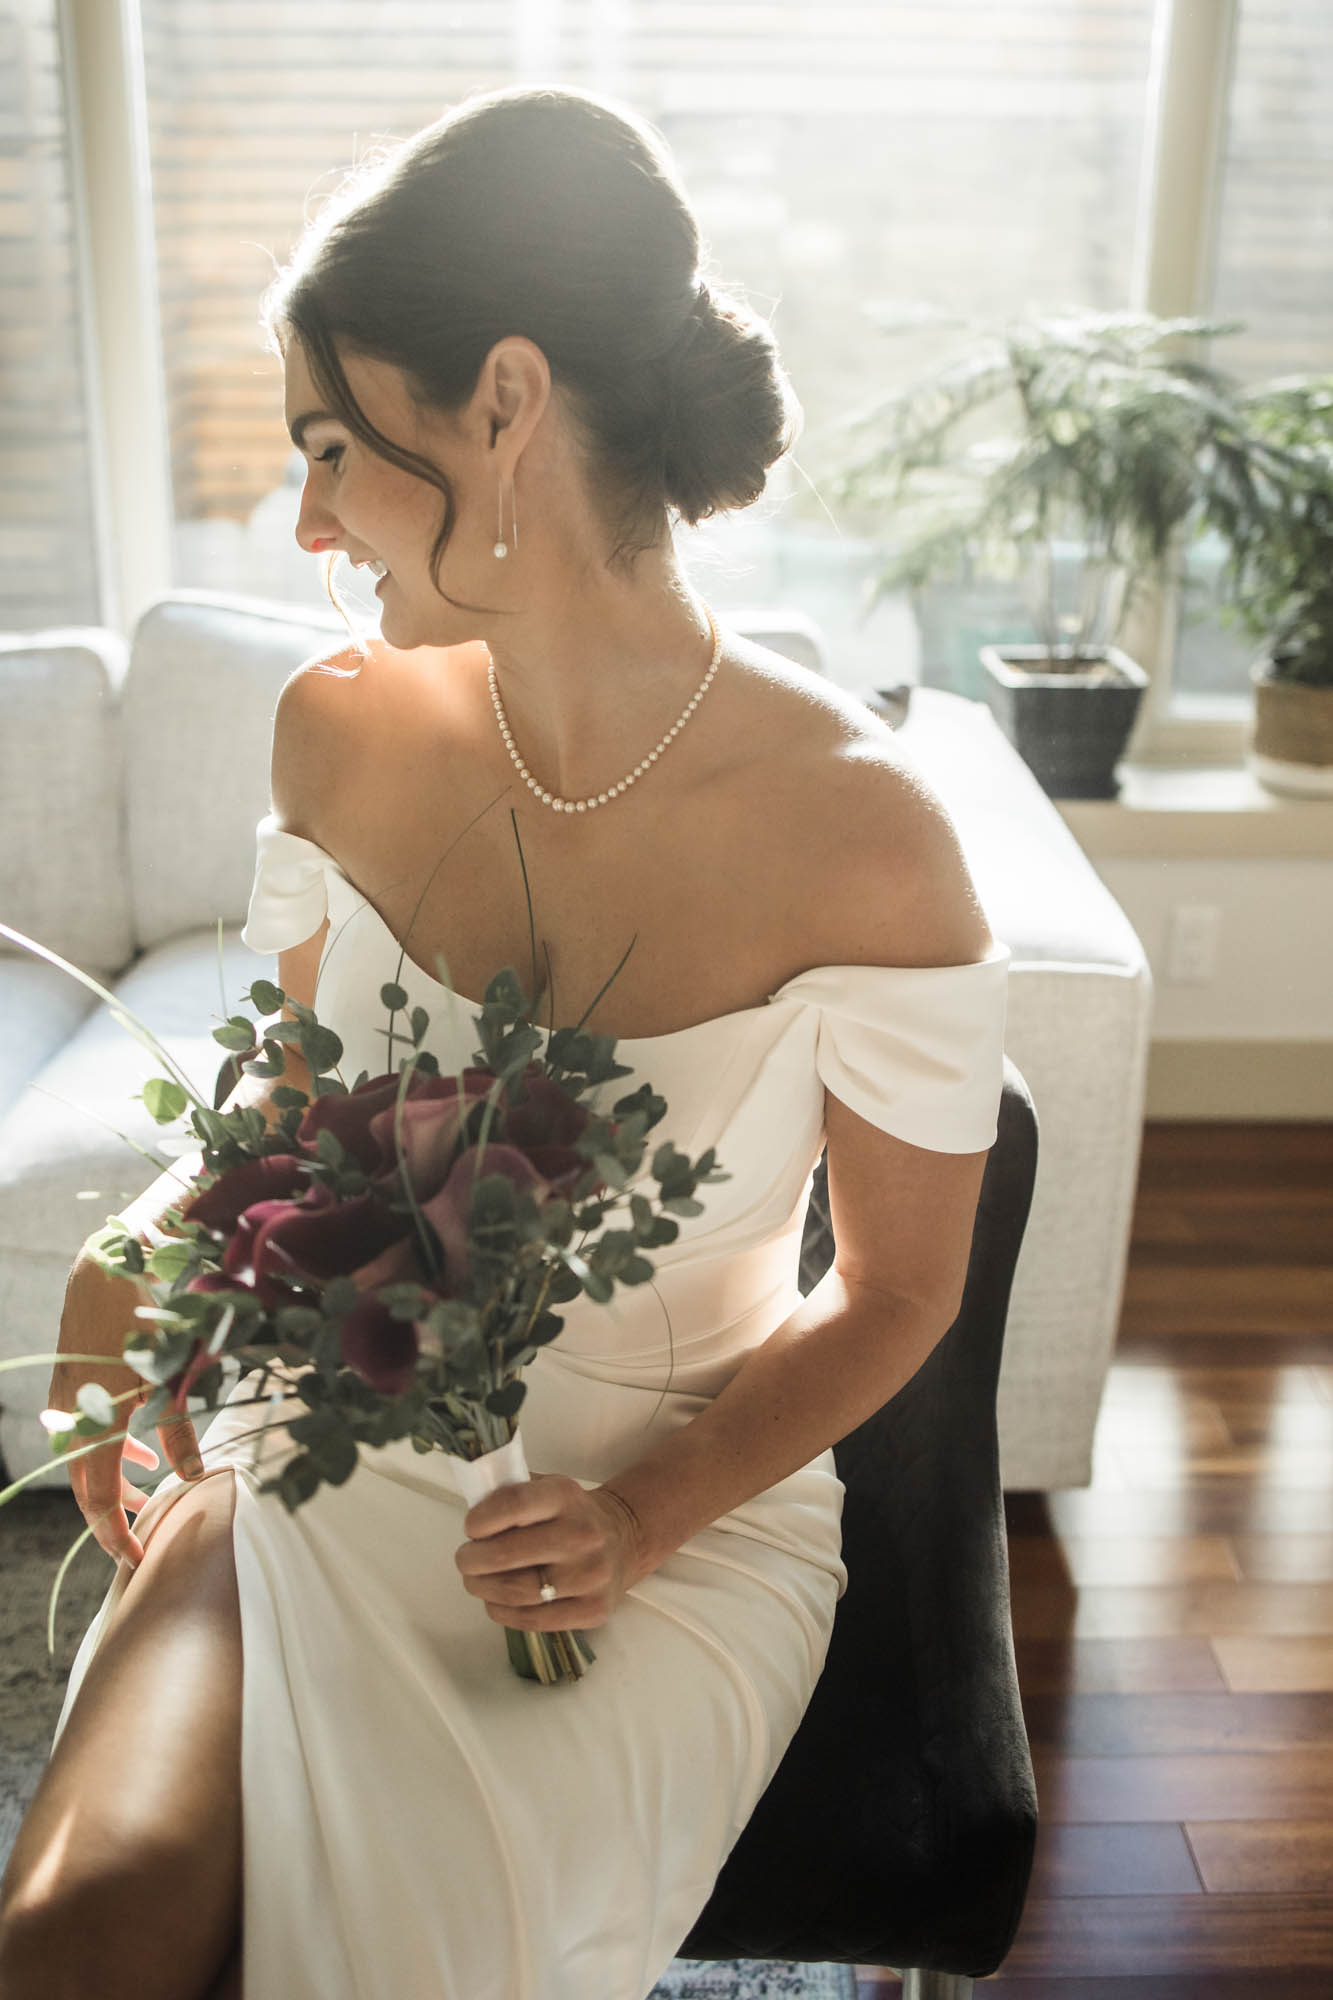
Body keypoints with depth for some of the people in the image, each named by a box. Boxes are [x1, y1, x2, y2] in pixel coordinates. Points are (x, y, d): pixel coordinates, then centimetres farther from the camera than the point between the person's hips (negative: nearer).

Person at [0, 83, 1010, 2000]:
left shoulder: (855, 827, -19)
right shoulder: (344, 726, -5)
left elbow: (896, 1292, -6)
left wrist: (650, 1510, -18)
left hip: (687, 1505, -2)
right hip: (337, 1444, 3)